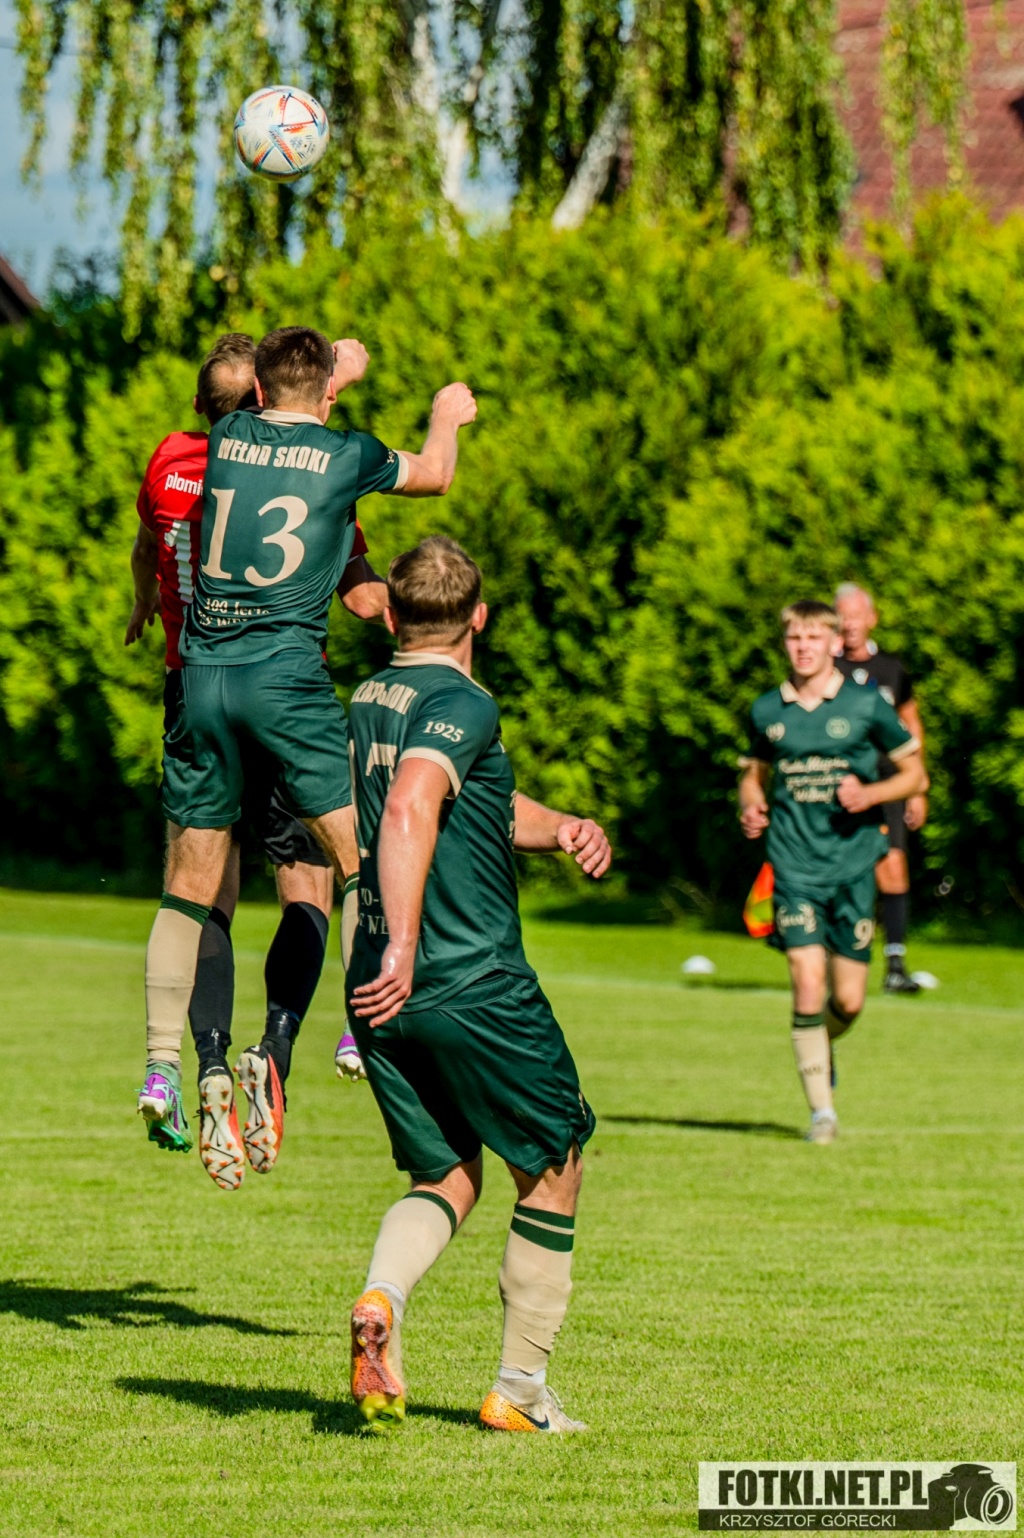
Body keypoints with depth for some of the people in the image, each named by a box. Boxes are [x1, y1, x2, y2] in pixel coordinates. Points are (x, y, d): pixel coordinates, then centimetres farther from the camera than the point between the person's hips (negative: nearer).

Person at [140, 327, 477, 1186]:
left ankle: (162, 1064, 2)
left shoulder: (229, 437, 10)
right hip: (286, 673, -4)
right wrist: (448, 418, 44)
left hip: (203, 674, 4)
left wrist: (324, 368, 55)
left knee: (191, 883, 7)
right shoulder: (345, 455, 1)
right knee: (362, 857, 2)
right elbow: (434, 476, 22)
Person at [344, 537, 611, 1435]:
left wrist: (562, 827, 12)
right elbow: (411, 809, -30)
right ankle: (522, 1390, 13)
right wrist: (405, 948, -34)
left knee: (446, 1179, 16)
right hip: (477, 985, -7)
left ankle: (381, 1299, -16)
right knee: (554, 1170, 11)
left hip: (387, 995, 7)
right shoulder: (462, 704, -12)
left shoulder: (369, 703, 15)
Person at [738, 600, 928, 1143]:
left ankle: (823, 1046, 36)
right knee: (808, 986, -13)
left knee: (848, 1001, 0)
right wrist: (750, 806, -1)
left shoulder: (866, 705, -1)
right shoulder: (767, 710, 6)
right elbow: (753, 775, 21)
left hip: (853, 863, 0)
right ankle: (821, 1111, -3)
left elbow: (915, 774, 7)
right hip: (795, 867, 0)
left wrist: (871, 793, -12)